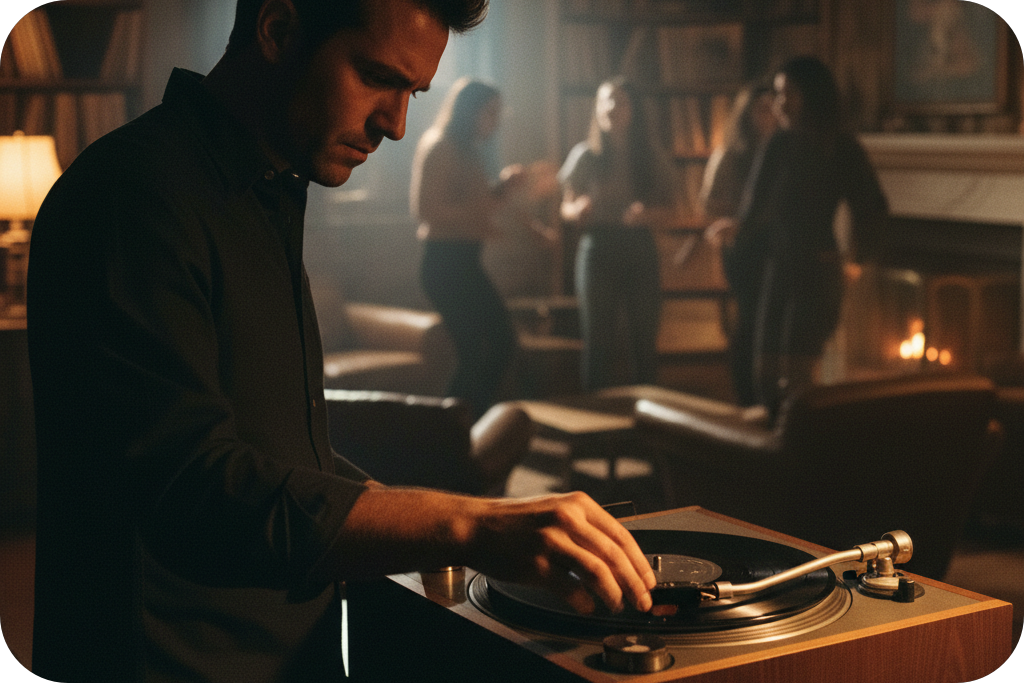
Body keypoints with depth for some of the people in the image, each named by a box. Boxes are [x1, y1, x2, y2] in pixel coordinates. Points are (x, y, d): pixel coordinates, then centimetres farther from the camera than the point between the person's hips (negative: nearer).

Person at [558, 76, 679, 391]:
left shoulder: (652, 157, 7)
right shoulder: (585, 155, 4)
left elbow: (670, 210, 8)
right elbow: (567, 208, 7)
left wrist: (647, 214, -13)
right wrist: (577, 211, -17)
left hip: (640, 249, 1)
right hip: (597, 249, -1)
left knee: (644, 338, -1)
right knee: (597, 338, -2)